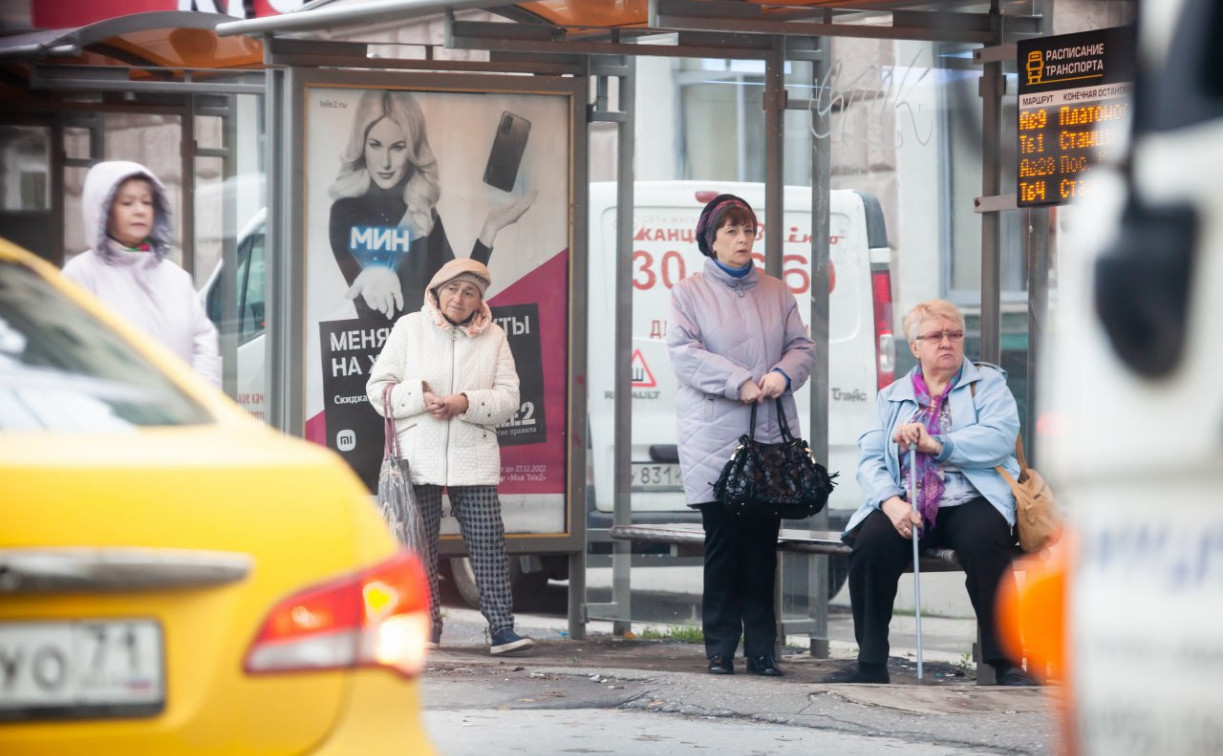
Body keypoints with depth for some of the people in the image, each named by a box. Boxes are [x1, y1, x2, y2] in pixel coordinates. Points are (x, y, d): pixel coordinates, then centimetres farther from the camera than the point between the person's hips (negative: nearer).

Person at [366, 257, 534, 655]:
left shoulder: (493, 337, 8)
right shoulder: (409, 328, 5)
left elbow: (508, 398, 3)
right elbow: (378, 386, 3)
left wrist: (465, 403, -15)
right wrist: (419, 398, -15)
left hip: (474, 459, 0)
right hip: (418, 458, 0)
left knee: (488, 541, -6)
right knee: (420, 545, 2)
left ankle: (501, 628, -5)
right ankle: (426, 629, 11)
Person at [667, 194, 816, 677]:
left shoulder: (775, 293, 15)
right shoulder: (689, 293, 3)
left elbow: (802, 346, 12)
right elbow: (684, 352, -8)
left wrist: (782, 375, -10)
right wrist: (742, 383, -16)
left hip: (771, 438, 3)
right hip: (715, 442, -3)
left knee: (763, 546, 2)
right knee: (723, 544, -2)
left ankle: (762, 650, 7)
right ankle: (720, 650, 4)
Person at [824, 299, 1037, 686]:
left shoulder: (987, 383, 14)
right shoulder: (892, 397, 21)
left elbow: (1000, 437, -6)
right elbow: (870, 458, 6)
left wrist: (937, 445, -17)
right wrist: (890, 501, -15)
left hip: (969, 502, -2)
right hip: (906, 505, 2)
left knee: (984, 540, -35)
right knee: (871, 542, -29)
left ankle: (1005, 663, -26)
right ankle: (871, 663, -18)